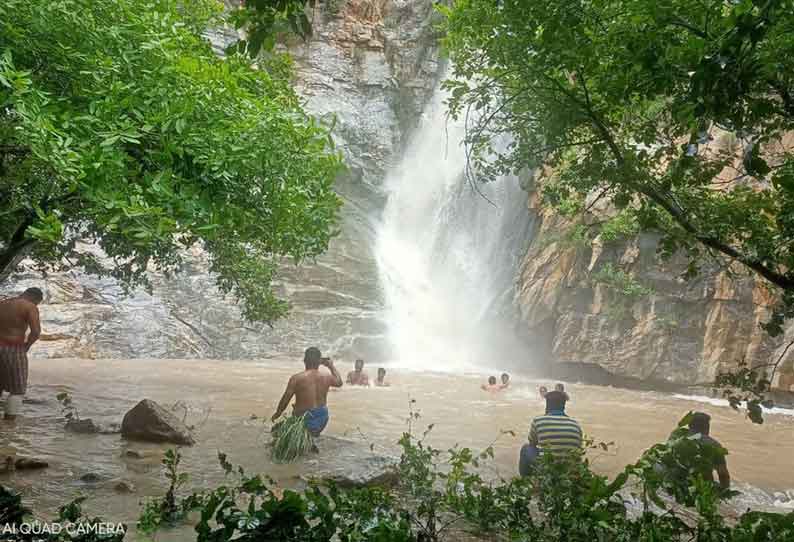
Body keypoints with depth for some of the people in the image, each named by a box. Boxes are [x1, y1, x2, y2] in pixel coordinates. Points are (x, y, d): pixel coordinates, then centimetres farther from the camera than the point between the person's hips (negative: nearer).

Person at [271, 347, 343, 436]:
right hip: (322, 420, 3)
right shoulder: (326, 378, -4)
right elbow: (339, 382, 17)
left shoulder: (296, 378, -14)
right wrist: (331, 366, 25)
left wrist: (277, 414, 8)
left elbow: (285, 399, -9)